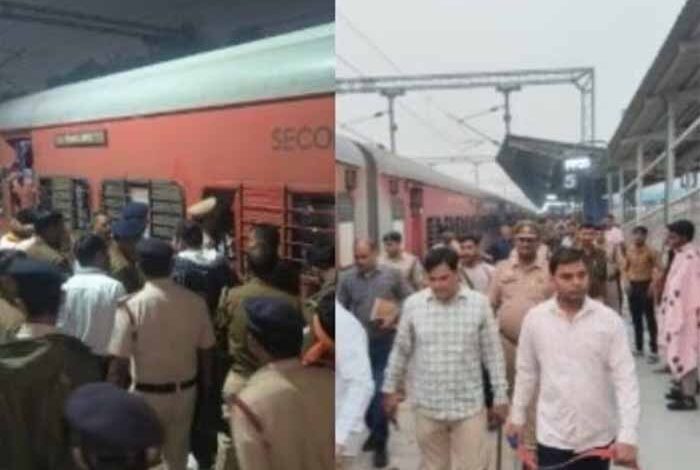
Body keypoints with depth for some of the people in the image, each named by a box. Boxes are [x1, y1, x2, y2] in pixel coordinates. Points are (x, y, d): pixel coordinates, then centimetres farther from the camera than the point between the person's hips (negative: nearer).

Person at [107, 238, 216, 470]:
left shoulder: (131, 306, -19)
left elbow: (120, 362, -17)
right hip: (185, 392, 3)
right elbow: (205, 352, 0)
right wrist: (205, 388, 15)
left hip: (147, 395, -3)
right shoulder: (195, 302, -8)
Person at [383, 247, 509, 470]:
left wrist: (500, 394, 2)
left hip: (469, 405, -1)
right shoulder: (413, 304, -5)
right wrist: (390, 389, 10)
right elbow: (401, 351, 6)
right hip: (428, 406, 1)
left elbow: (493, 353, 0)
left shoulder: (479, 303, -7)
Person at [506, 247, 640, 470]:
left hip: (598, 436, 0)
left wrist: (628, 435, -18)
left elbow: (625, 379, -11)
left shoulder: (609, 319, -10)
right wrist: (517, 416, 10)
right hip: (553, 435, 0)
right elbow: (527, 372, 5)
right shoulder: (534, 318, -6)